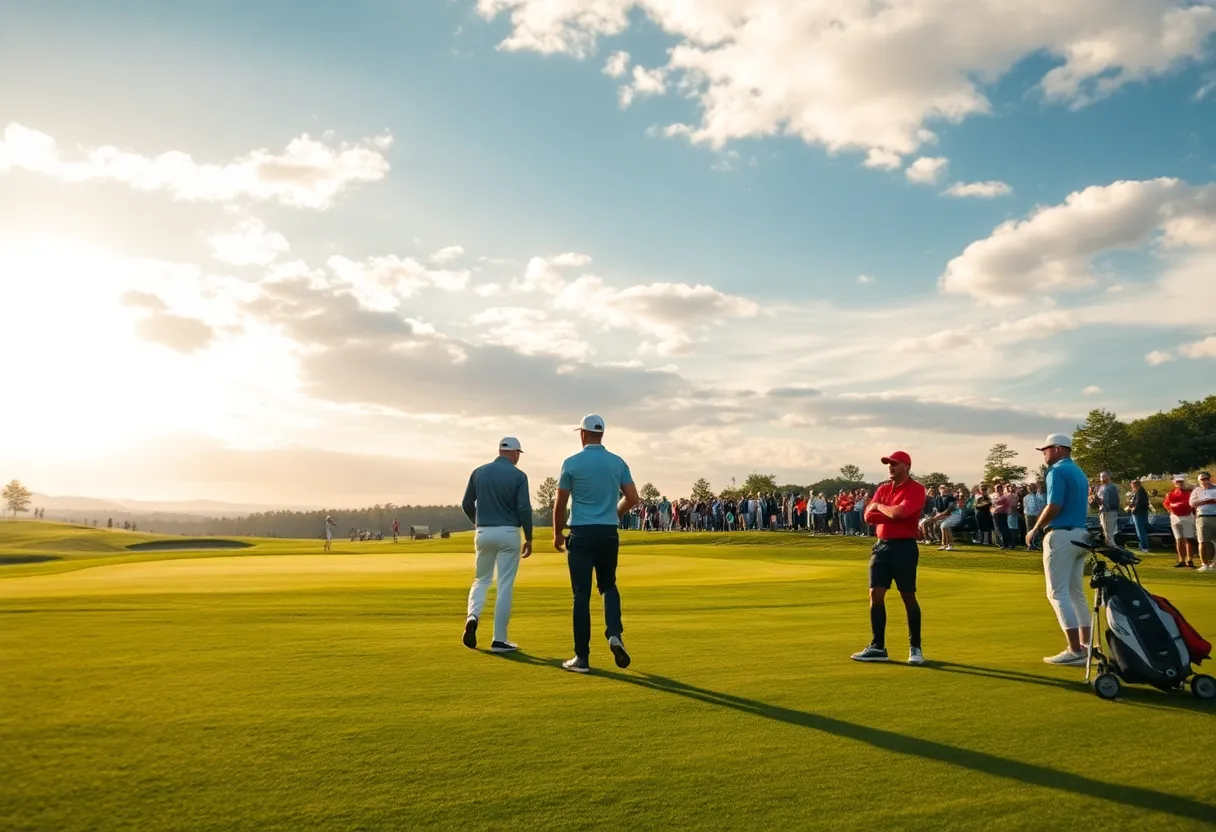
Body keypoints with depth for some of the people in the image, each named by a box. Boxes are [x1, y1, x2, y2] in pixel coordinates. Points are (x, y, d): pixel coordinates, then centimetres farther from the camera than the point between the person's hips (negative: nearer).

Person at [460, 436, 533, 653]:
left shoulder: (479, 472, 5)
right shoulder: (518, 475, -6)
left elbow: (466, 504, 8)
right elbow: (524, 509, -10)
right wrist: (529, 538, -1)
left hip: (483, 533, 3)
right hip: (508, 533, -3)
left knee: (482, 580, 19)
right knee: (505, 586, 2)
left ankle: (472, 616, -8)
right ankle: (499, 639, 4)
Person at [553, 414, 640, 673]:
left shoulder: (572, 463, -5)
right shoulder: (618, 462, 4)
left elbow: (560, 504, -1)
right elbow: (632, 499, 2)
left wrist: (558, 533, 13)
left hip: (581, 534, -3)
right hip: (609, 533, 3)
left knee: (582, 594, 2)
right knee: (608, 586, 20)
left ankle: (582, 657, 4)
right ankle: (615, 634, -3)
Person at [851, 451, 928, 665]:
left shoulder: (916, 489, -8)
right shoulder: (883, 489, 13)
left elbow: (899, 512, -23)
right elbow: (869, 516, 3)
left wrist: (879, 506, -5)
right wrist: (892, 515, -11)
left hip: (904, 547, -6)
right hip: (881, 545, 6)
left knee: (908, 597, 1)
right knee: (876, 595, 3)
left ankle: (915, 648, 15)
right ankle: (878, 647, 10)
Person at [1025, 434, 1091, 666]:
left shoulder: (1057, 471, -11)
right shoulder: (1079, 472, 17)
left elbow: (1054, 507, -21)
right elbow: (1083, 507, 19)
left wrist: (1035, 529, -8)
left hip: (1061, 536, -9)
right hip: (1080, 534, 9)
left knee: (1058, 593, -7)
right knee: (1076, 593, 13)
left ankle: (1074, 650, -11)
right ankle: (1085, 645, 14)